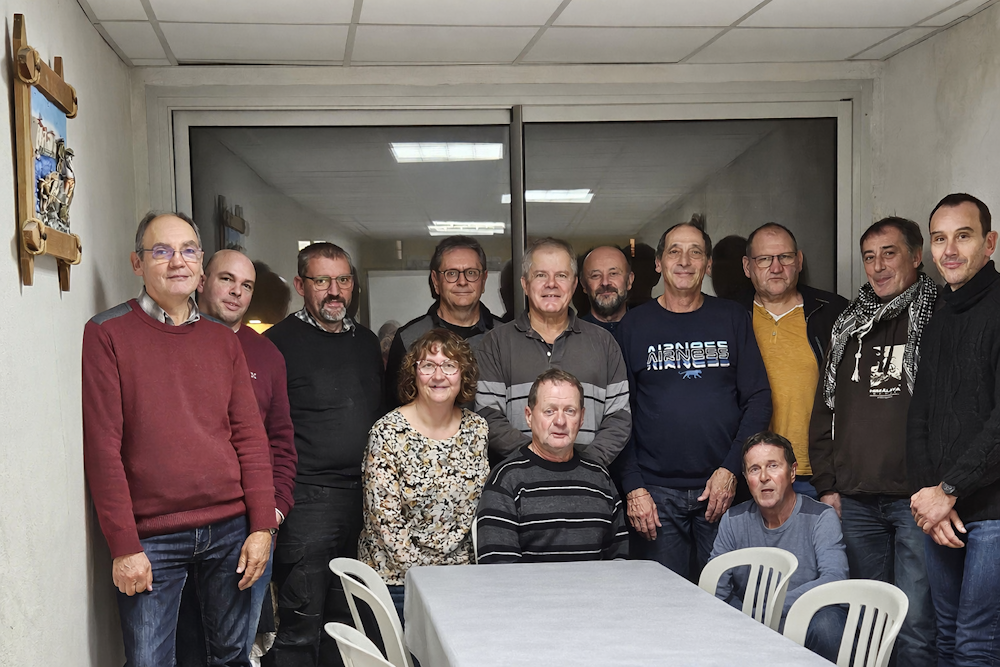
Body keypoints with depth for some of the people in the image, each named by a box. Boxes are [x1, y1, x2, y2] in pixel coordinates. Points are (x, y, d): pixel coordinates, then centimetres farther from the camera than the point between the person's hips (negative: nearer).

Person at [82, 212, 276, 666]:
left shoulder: (223, 341, 10)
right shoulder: (108, 334, -4)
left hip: (230, 530, 4)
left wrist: (262, 526, 0)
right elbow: (102, 447, -8)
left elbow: (250, 437, 8)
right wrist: (123, 545, -11)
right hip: (151, 541, -4)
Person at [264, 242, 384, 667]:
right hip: (307, 500, -6)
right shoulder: (279, 342, -4)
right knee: (300, 626, -4)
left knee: (346, 621, 14)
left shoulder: (367, 342, 16)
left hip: (365, 499, 6)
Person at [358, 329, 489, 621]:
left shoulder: (477, 429, 2)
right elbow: (386, 522, -13)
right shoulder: (388, 432, -12)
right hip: (397, 579, -4)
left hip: (461, 573, 4)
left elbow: (482, 507, 10)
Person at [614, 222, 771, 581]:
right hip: (657, 493, -1)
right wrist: (633, 487, -6)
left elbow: (758, 399, 5)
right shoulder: (635, 325, 5)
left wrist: (731, 469, -6)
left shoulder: (732, 319, 8)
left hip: (723, 487, 1)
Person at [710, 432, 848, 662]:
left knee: (826, 621, -36)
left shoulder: (821, 517, -8)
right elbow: (715, 589, 2)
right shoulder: (733, 520, 3)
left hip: (806, 621, -3)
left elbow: (834, 579, -23)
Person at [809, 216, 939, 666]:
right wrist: (826, 484, 11)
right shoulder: (849, 327, 16)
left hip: (915, 498, -5)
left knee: (916, 629, -6)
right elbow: (825, 410, 19)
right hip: (854, 501, 5)